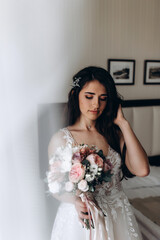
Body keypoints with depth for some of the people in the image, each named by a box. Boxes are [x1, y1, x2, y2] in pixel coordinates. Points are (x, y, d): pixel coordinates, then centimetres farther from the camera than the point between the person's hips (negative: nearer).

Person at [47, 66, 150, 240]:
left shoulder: (114, 133, -4)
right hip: (79, 216, -3)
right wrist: (76, 201, -27)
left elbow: (142, 170, -17)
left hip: (117, 215, 4)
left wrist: (123, 123, -14)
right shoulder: (61, 139, -12)